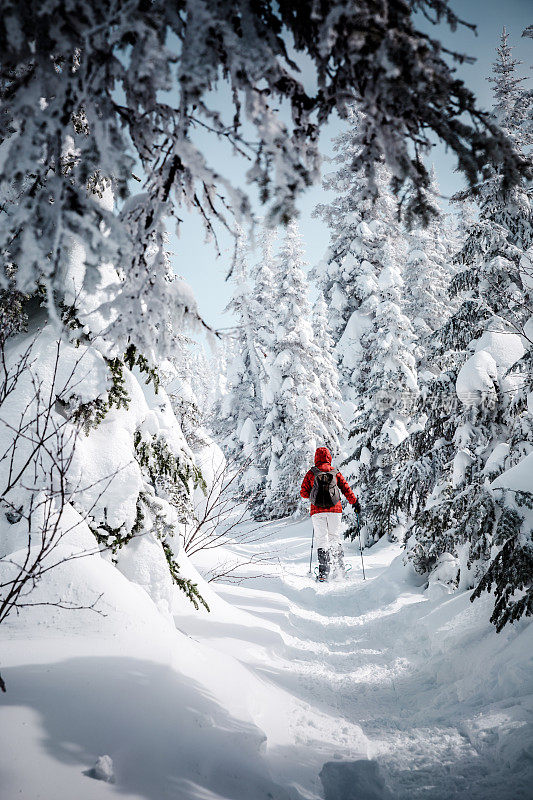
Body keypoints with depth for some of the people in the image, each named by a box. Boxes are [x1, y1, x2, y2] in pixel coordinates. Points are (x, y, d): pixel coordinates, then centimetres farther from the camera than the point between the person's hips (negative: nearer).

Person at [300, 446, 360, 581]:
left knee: (321, 539, -1)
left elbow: (303, 492, 2)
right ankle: (340, 568, 11)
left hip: (317, 511, -1)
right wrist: (355, 503, 14)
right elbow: (346, 489, 5)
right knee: (334, 538, 14)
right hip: (335, 510, 1)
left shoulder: (311, 473, 3)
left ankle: (323, 572, -10)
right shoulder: (336, 473, 7)